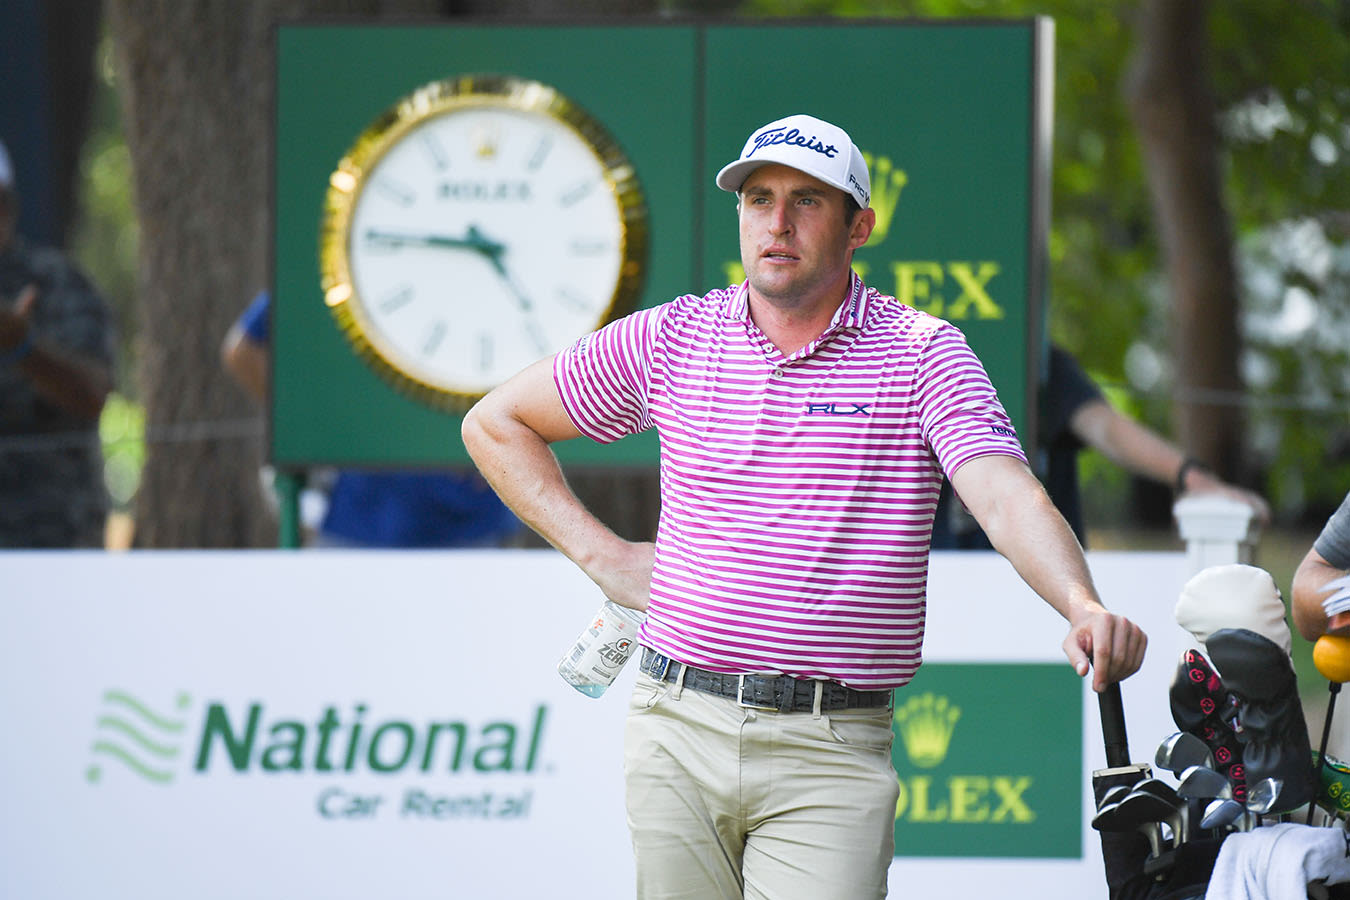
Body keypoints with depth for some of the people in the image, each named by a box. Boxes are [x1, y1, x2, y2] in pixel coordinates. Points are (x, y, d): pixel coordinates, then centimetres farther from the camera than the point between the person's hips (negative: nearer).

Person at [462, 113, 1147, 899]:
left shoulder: (922, 354, -1)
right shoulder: (672, 339, 8)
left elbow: (1006, 496, -16)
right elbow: (497, 424, 20)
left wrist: (1085, 608, -35)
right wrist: (600, 553, 10)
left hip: (832, 753, -3)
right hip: (678, 736, 3)